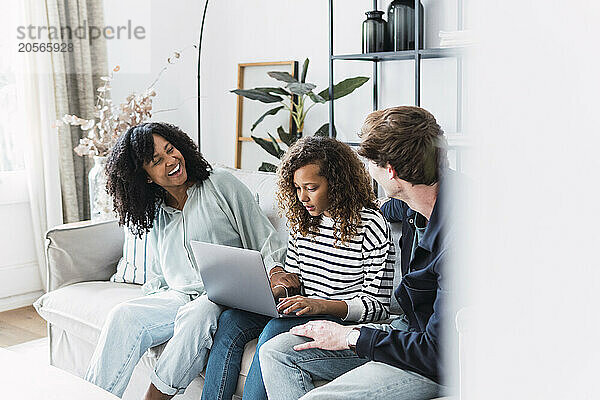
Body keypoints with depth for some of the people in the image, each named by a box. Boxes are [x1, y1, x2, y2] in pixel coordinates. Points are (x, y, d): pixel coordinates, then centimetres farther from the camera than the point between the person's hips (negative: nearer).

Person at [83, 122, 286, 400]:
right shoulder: (155, 215, 15)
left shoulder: (222, 185, 0)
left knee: (195, 315, -36)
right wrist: (149, 297, 0)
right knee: (123, 316, -22)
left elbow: (266, 241, -2)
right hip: (176, 298, 5)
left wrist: (275, 273, -21)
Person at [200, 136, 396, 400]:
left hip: (345, 319, -6)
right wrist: (277, 289, -3)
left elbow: (378, 306, -11)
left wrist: (321, 305, -24)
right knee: (230, 320, -16)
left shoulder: (370, 226, -11)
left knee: (276, 329, -32)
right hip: (301, 312, 7)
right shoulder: (303, 220, 10)